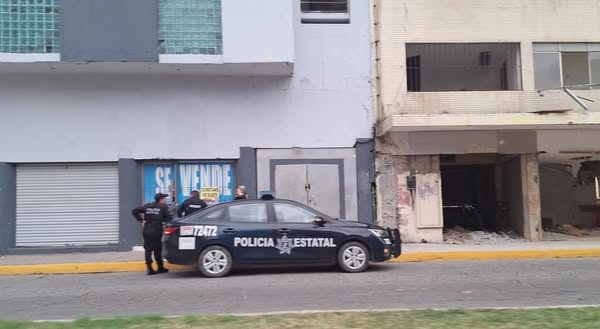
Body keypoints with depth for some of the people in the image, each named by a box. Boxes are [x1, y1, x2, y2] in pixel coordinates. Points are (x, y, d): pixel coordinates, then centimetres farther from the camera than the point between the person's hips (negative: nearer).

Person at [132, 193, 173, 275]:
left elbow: (135, 211, 10)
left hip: (147, 231, 4)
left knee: (148, 250, 6)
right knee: (157, 250, 7)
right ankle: (160, 267, 17)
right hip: (156, 232, -4)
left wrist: (141, 220, 10)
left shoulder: (147, 206, 11)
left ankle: (149, 268, 3)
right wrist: (162, 220, 4)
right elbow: (169, 217, -14)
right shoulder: (163, 207, -3)